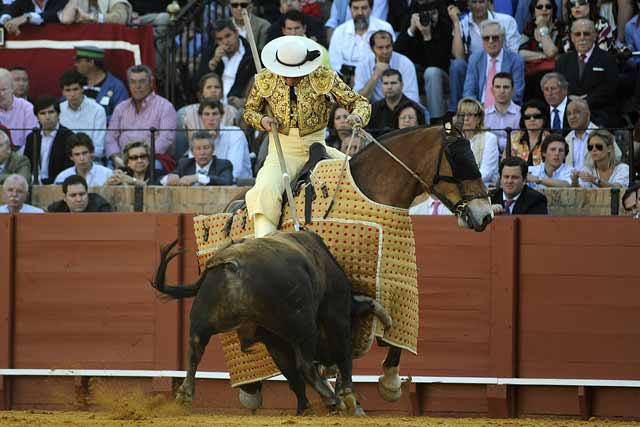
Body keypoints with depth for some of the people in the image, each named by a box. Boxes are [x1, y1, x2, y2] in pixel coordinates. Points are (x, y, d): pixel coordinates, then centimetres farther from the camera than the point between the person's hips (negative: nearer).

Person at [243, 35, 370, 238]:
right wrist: (262, 120, -8)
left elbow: (359, 102, 1)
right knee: (266, 191, -30)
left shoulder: (324, 78, -4)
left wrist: (357, 116, -24)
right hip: (282, 151, -1)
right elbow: (250, 110, 16)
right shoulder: (266, 81, -1)